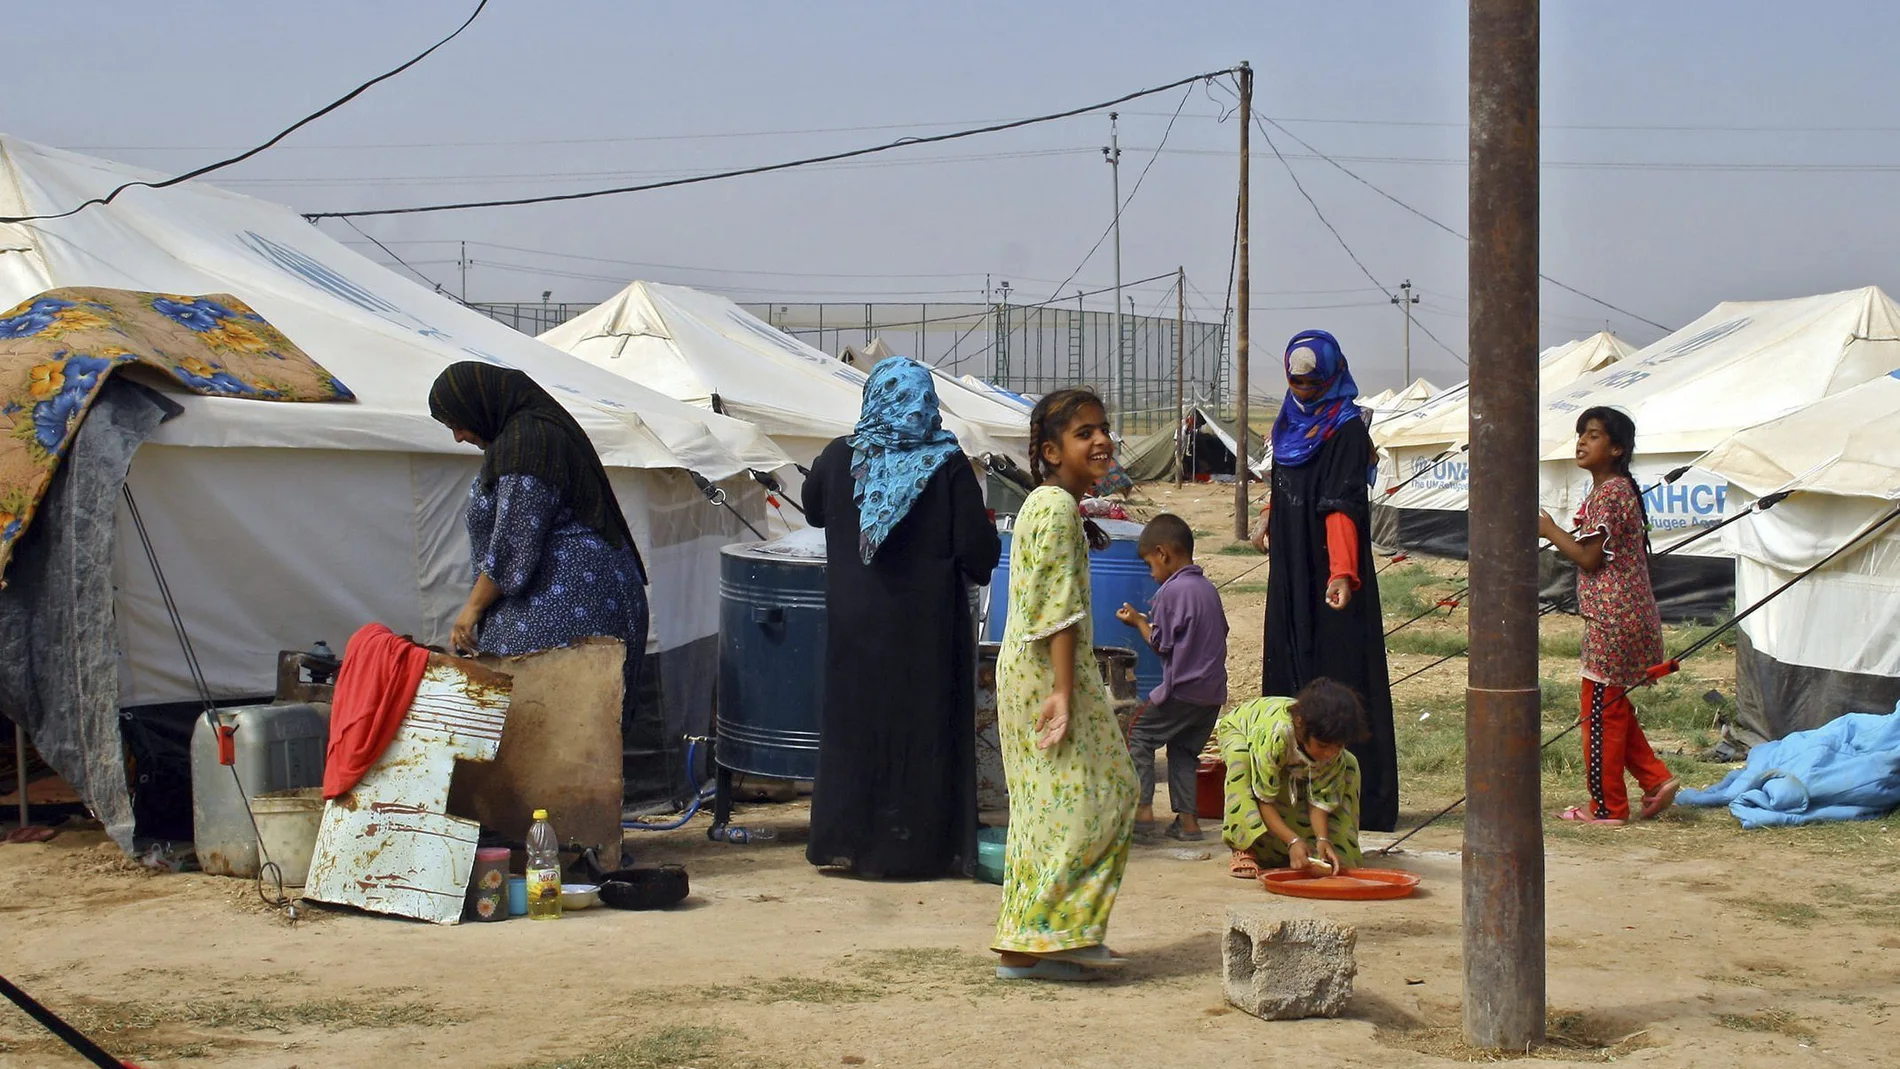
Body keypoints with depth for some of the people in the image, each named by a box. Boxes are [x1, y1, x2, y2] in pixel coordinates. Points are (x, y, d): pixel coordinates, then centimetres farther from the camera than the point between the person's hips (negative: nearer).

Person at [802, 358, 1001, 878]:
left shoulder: (838, 458, -4)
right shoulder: (947, 464, -10)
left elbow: (814, 512, 16)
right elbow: (979, 548, -11)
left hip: (854, 620, 2)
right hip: (928, 622, -2)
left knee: (853, 724, 11)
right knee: (921, 726, 6)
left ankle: (844, 840, 15)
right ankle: (916, 846, 8)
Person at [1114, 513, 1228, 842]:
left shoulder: (1171, 591, -12)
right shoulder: (1208, 588, 13)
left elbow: (1160, 644, -10)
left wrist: (1138, 622, 9)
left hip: (1182, 689, -8)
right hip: (1214, 691, 8)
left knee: (1138, 735, 2)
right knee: (1183, 749, 15)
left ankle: (1142, 810, -6)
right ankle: (1188, 820, 10)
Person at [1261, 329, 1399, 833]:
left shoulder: (1347, 429, -12)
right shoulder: (1291, 424, 13)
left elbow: (1342, 506, -24)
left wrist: (1342, 572, -33)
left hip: (1329, 577, -8)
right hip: (1290, 576, 8)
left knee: (1340, 677, -7)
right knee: (1291, 674, 11)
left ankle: (1358, 799, -4)